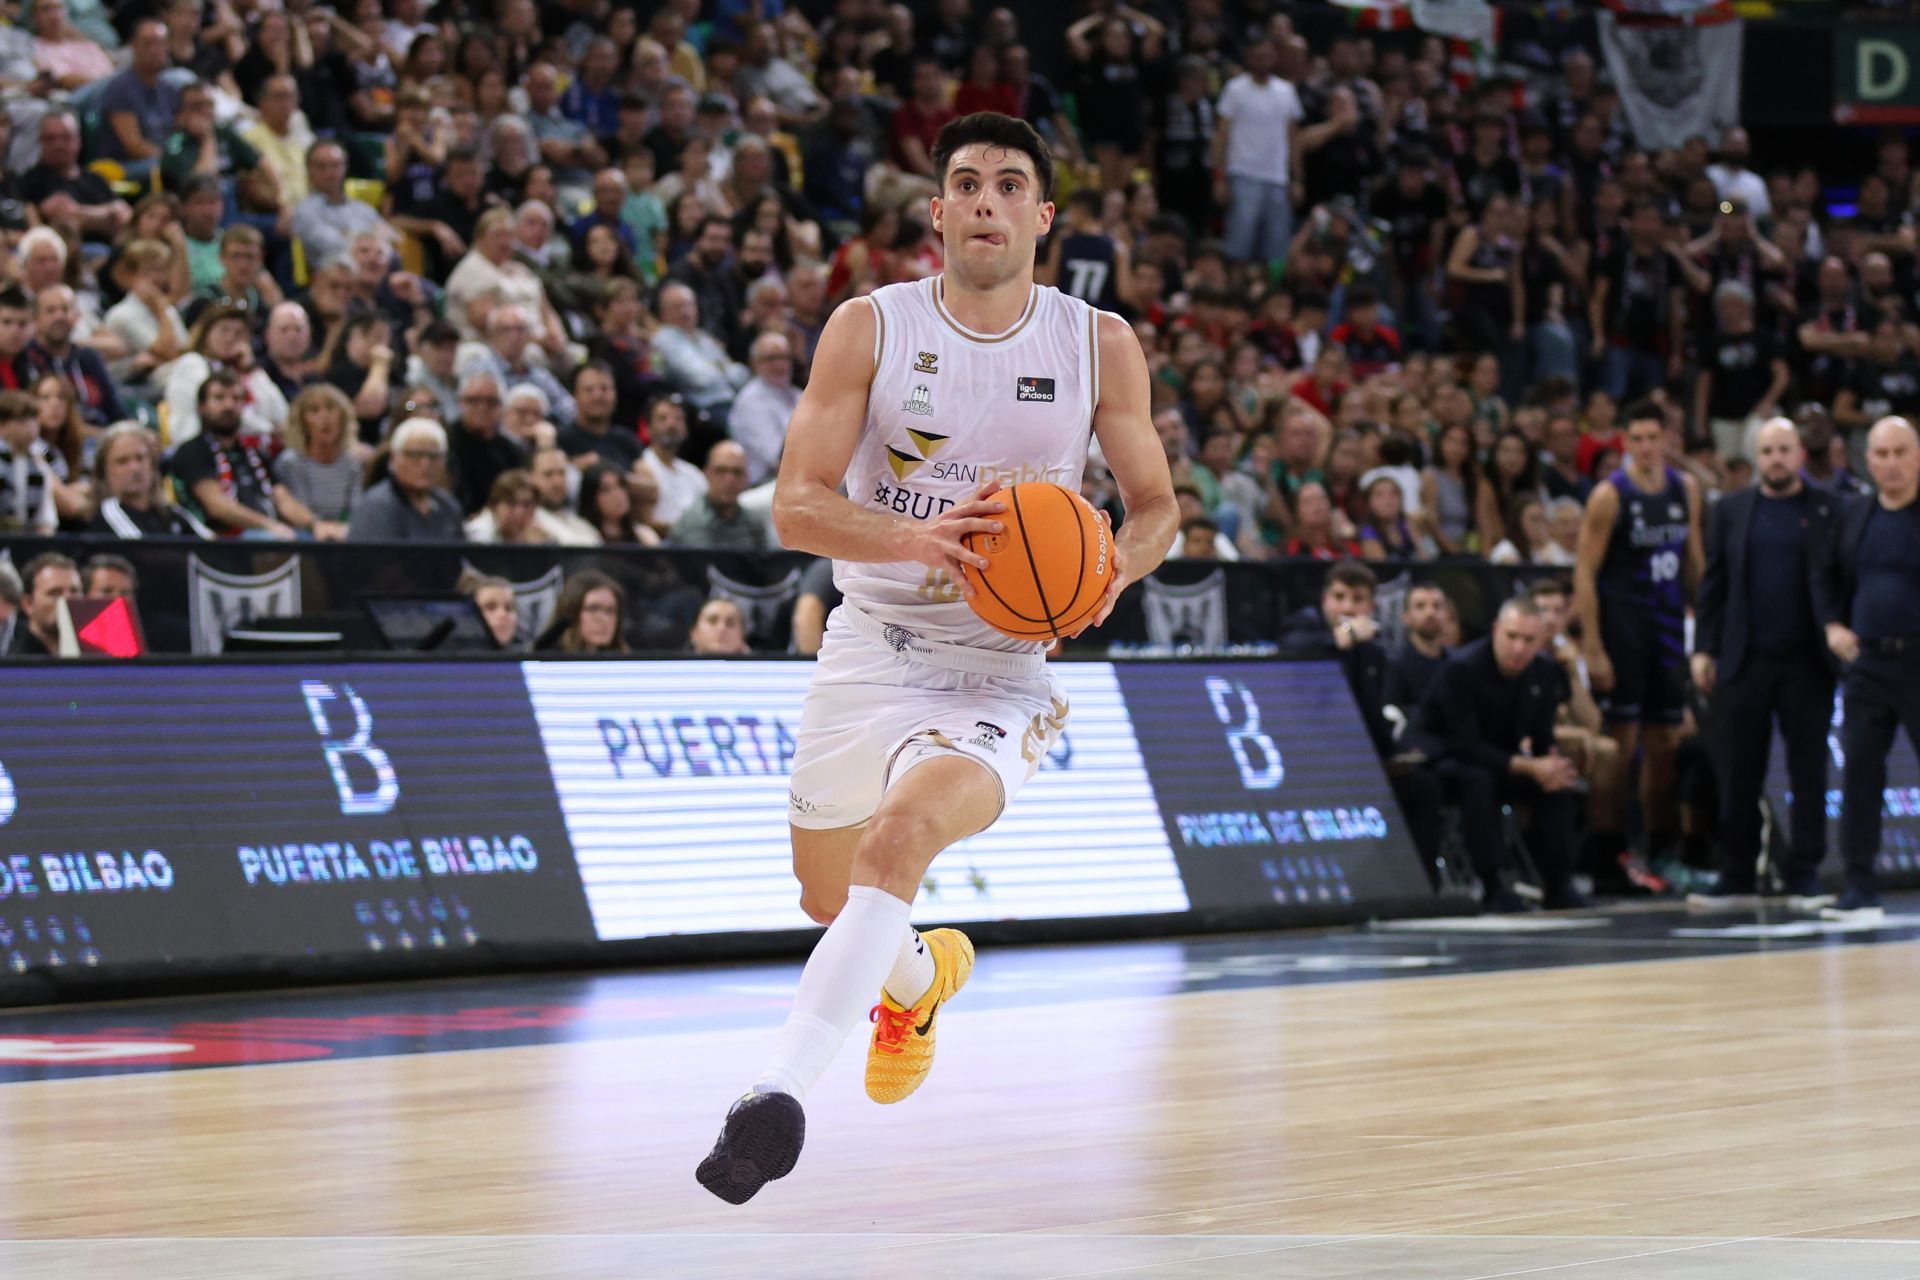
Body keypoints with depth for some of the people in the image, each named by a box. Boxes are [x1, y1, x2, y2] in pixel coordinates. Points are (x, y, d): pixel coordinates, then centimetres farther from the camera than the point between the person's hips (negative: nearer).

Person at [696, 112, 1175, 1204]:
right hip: (870, 651, 3)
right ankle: (921, 979, 56)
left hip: (1002, 673, -3)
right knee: (830, 899, 20)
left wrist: (1114, 572, -15)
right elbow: (797, 505, -9)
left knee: (897, 838, -32)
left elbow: (1157, 506, 9)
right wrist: (916, 537, -28)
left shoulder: (1101, 344, -1)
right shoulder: (871, 328, -3)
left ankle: (785, 1089, -35)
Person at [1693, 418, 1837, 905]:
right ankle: (1736, 877, 8)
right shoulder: (1730, 511, 11)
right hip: (1744, 660, 1)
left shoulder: (1828, 510, 6)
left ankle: (1805, 871, 9)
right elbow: (1713, 584, 10)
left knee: (1809, 770, 2)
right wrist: (1704, 649, 3)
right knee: (1739, 774, 1)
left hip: (1806, 661, -1)